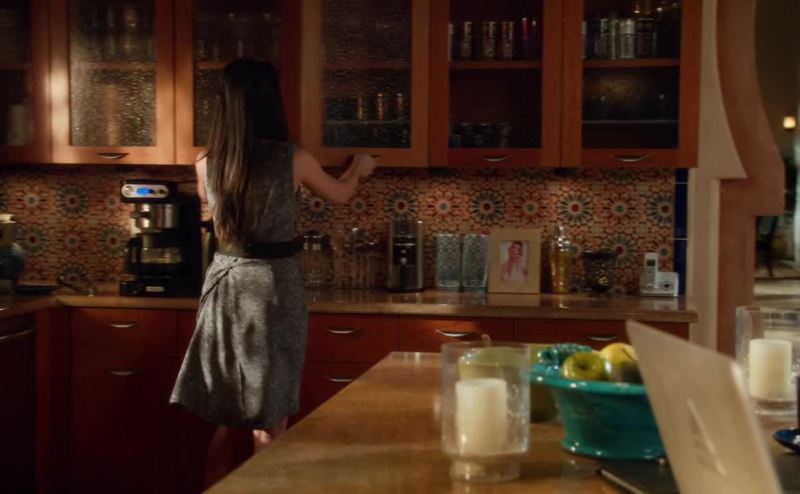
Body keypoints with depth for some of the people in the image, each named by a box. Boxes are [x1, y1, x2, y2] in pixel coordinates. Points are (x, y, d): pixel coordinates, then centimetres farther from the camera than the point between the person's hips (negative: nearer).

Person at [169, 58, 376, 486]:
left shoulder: (207, 165, 0)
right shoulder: (292, 159, -8)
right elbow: (339, 194, 12)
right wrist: (359, 167, 35)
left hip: (224, 286, 4)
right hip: (272, 286, -3)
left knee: (225, 423, 15)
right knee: (267, 424, 6)